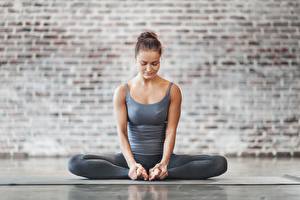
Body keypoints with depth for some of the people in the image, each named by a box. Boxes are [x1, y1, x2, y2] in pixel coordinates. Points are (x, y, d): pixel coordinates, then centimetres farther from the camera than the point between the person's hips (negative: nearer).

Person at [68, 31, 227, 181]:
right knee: (75, 163, -24)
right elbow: (122, 131, -8)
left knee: (219, 163, -24)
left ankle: (161, 174, -29)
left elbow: (170, 131, -6)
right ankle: (132, 172, -28)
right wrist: (132, 164, -25)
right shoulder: (122, 92, -1)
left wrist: (164, 163, -23)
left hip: (161, 157, 0)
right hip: (133, 157, 0)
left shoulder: (172, 91, -1)